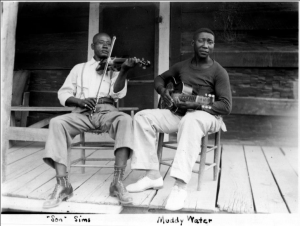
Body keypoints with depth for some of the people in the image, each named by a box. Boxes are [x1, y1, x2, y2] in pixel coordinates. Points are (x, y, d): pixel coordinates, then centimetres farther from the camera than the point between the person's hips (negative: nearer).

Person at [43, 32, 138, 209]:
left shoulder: (114, 69, 18)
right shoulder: (79, 68, 22)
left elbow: (118, 93, -2)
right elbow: (63, 94, 12)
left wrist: (124, 70, -20)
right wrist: (80, 100, -10)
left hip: (107, 111, -1)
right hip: (83, 111, 1)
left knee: (126, 120, -34)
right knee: (57, 122, -29)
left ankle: (117, 182, -36)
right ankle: (63, 184, -31)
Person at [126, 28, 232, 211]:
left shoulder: (218, 72, -7)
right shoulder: (182, 66, 9)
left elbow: (226, 106, -14)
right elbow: (160, 78, 24)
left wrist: (196, 105, -25)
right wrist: (163, 91, -1)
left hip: (207, 116, -5)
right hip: (179, 113, 6)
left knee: (190, 120, -42)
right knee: (143, 117, -15)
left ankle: (180, 185, -45)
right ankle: (153, 175, -17)